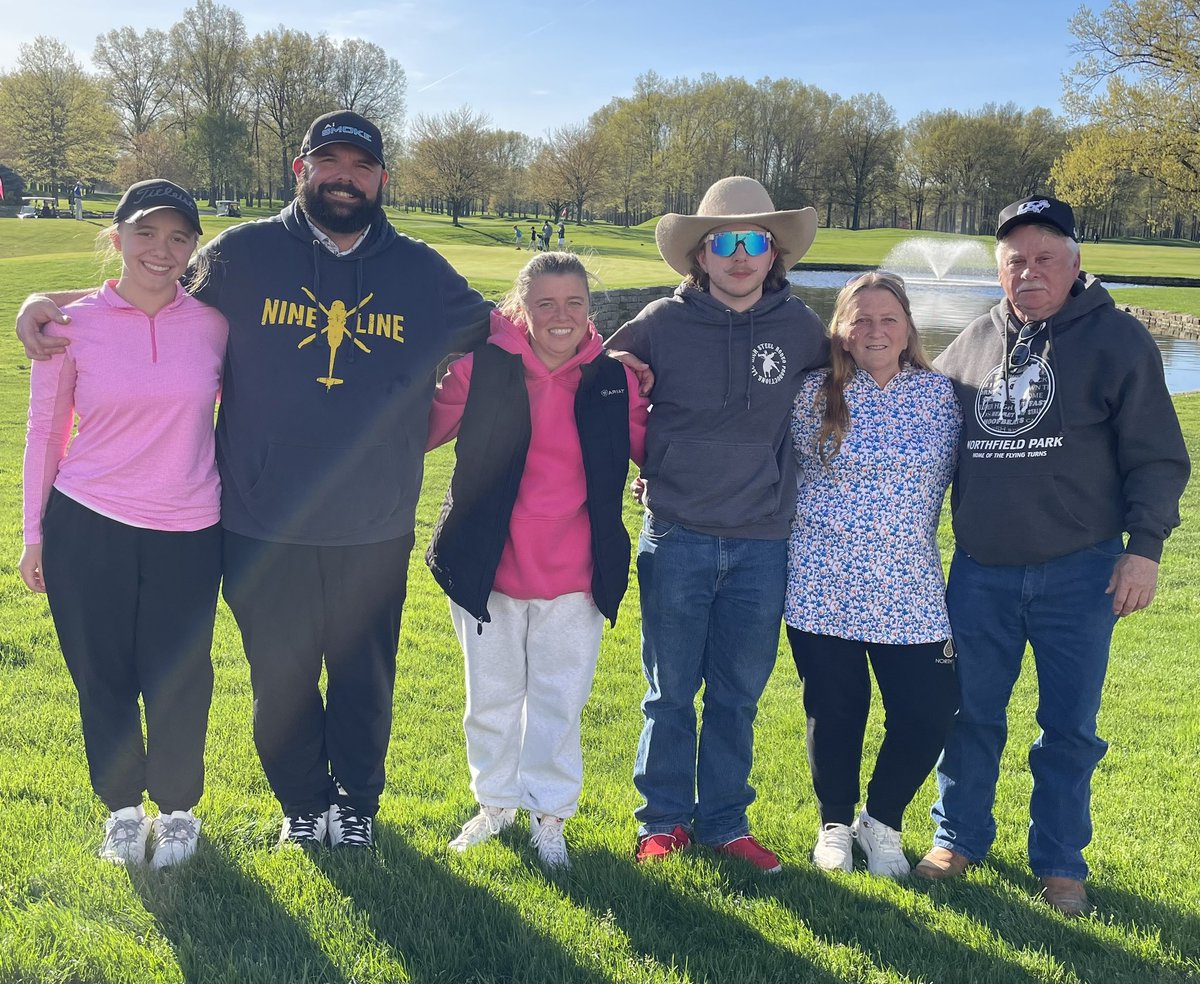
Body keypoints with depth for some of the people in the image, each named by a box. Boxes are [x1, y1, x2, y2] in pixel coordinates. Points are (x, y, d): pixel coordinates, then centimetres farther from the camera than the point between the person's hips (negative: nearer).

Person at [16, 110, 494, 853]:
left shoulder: (421, 272, 3)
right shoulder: (243, 254, 0)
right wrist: (47, 302, 1)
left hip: (376, 532, 1)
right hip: (263, 527, 0)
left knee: (364, 679, 14)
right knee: (281, 679, 14)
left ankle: (357, 802, 37)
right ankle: (304, 804, 37)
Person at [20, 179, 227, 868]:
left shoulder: (213, 321, -3)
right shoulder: (73, 325, -4)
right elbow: (45, 433, 4)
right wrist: (34, 535, 6)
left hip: (187, 533, 0)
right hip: (86, 527, 0)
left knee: (177, 682, 7)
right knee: (103, 678, 10)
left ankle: (178, 808, 31)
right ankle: (122, 806, 33)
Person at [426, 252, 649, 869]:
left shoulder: (614, 379, -4)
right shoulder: (482, 366, -9)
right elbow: (419, 432, -2)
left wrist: (655, 398, -7)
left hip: (571, 575, 1)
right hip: (488, 566, 0)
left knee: (559, 702, 11)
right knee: (492, 697, 17)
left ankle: (549, 815, 30)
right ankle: (495, 803, 38)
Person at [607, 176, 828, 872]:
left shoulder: (800, 326, 1)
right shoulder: (662, 323, -4)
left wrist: (779, 472, 12)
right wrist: (653, 463, 5)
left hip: (762, 543, 2)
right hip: (676, 537, -1)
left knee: (740, 694, 11)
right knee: (671, 691, 8)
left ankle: (725, 823, 26)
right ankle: (664, 820, 24)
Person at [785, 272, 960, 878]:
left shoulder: (940, 394, 3)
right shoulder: (814, 395, -1)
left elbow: (955, 479, 11)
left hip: (908, 591, 2)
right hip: (823, 583, -1)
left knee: (930, 711, -3)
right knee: (835, 711, 6)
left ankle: (881, 822, 23)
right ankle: (835, 824, 31)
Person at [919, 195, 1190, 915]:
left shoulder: (1118, 339, -3)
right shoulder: (974, 343, 8)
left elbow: (1157, 457, -3)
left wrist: (1145, 547, -9)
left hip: (1079, 572, -3)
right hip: (980, 571, 3)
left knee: (1070, 726, 7)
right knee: (971, 714, 12)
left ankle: (1060, 862, 22)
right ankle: (959, 837, 29)